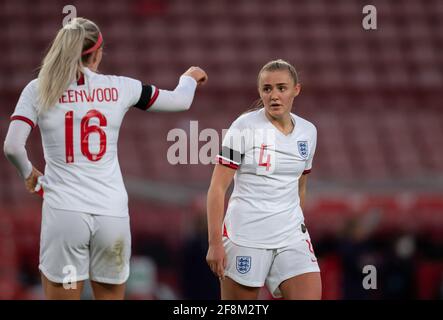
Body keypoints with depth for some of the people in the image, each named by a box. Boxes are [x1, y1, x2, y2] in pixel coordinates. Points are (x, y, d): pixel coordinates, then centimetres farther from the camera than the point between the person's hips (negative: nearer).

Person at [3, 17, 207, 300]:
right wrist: (190, 78, 38)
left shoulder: (39, 89, 0)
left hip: (64, 211, -2)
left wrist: (28, 172, 13)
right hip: (112, 213, 2)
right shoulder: (119, 88, 4)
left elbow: (12, 147, -9)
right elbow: (181, 101, 16)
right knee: (111, 295, 12)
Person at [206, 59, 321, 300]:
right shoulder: (244, 127, -7)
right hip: (245, 234, -4)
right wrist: (214, 242, -14)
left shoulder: (308, 132, 8)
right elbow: (217, 187, -9)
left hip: (291, 236, 4)